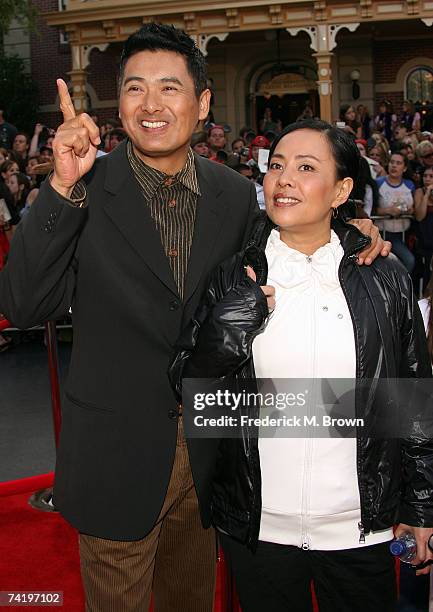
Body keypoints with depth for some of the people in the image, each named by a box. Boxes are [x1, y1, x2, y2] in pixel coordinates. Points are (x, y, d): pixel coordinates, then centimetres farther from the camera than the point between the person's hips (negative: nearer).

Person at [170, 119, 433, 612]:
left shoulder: (384, 279, -4)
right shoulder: (231, 276, -3)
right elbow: (187, 387, -2)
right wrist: (225, 333, -20)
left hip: (361, 530, 0)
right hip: (257, 529, 0)